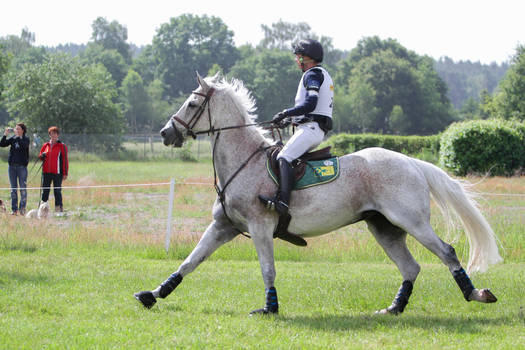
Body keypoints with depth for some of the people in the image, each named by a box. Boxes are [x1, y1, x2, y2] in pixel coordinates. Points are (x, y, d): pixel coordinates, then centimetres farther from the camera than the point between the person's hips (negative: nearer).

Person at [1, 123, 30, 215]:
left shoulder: (26, 139, -1)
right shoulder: (12, 138, 9)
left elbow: (23, 145, -21)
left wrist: (17, 135, -20)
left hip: (22, 166, -4)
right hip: (12, 165, 4)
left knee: (23, 188, -3)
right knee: (13, 188, 5)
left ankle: (22, 208, 1)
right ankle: (14, 209, 8)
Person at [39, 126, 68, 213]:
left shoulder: (62, 146, 0)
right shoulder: (45, 145, 13)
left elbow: (65, 160, -1)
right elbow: (40, 156, 21)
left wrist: (65, 173, -6)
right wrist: (42, 156, -5)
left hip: (57, 173, -4)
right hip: (46, 172, 4)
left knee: (57, 191, -2)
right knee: (45, 191, 3)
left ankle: (59, 208, 2)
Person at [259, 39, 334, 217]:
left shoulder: (313, 74, -7)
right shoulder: (322, 75, 26)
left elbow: (310, 104, -20)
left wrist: (285, 113, -14)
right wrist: (289, 119, 20)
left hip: (311, 128, -11)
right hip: (314, 130, 11)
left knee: (284, 157, -23)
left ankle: (282, 201, -41)